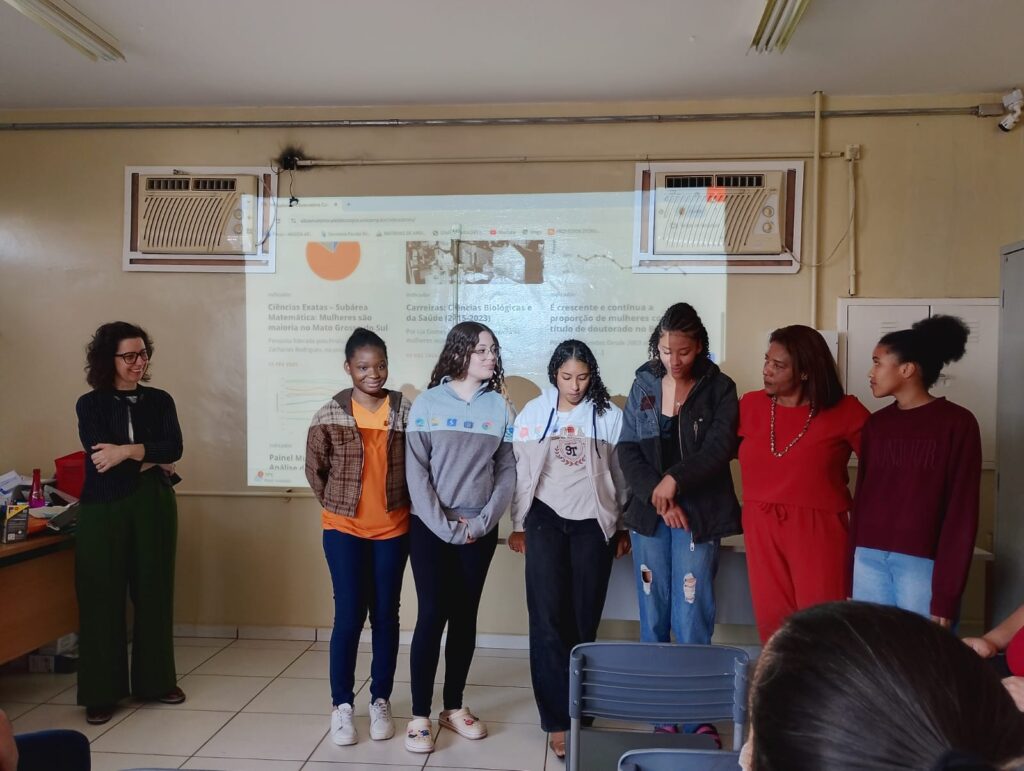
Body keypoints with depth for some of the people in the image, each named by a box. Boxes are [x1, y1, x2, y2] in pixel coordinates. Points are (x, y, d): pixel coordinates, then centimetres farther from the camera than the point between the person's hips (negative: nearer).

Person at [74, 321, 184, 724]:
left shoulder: (160, 400, 6)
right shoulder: (90, 404, 0)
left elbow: (174, 448, -8)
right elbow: (100, 458, -13)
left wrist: (126, 451, -18)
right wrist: (153, 461, -9)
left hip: (153, 506, 2)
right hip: (104, 509, -2)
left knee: (154, 592, 8)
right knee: (102, 596, 2)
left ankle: (156, 680, 22)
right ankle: (101, 692, 14)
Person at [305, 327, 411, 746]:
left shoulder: (406, 412, -4)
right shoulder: (330, 415, -5)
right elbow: (315, 468, 5)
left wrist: (401, 504, 2)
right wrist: (338, 506, 6)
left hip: (393, 530, 1)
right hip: (344, 530, -1)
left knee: (385, 615, 9)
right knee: (349, 616, 1)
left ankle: (380, 702, 23)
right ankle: (342, 706, 16)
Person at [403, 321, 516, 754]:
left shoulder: (500, 406, 3)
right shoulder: (427, 403, -4)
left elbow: (507, 471, 1)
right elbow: (416, 472, -8)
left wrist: (482, 522, -9)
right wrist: (444, 526, -13)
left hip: (479, 531, 3)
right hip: (430, 527, -2)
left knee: (465, 617, 9)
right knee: (432, 616, -3)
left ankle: (454, 707, 24)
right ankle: (419, 716, 9)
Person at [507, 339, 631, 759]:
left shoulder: (609, 414, 0)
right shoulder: (532, 414, 2)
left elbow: (621, 474, 5)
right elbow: (520, 471, 5)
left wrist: (624, 527, 8)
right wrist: (518, 526, 6)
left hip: (593, 522, 0)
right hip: (546, 520, 0)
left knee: (584, 618, 6)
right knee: (548, 617, -6)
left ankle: (573, 707, 24)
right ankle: (560, 719, 1)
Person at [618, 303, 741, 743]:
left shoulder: (719, 388, -2)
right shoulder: (644, 384, 4)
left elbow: (719, 449, -10)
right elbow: (627, 449, 1)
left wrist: (674, 480, -19)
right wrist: (658, 497, -10)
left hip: (699, 514, -2)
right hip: (649, 513, 3)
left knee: (692, 616, -3)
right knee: (653, 613, 9)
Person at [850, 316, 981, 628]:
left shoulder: (957, 423, -4)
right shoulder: (875, 423, 11)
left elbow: (962, 511, -7)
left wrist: (946, 594, -11)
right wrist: (850, 568, 9)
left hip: (923, 562, -4)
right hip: (869, 559, 5)